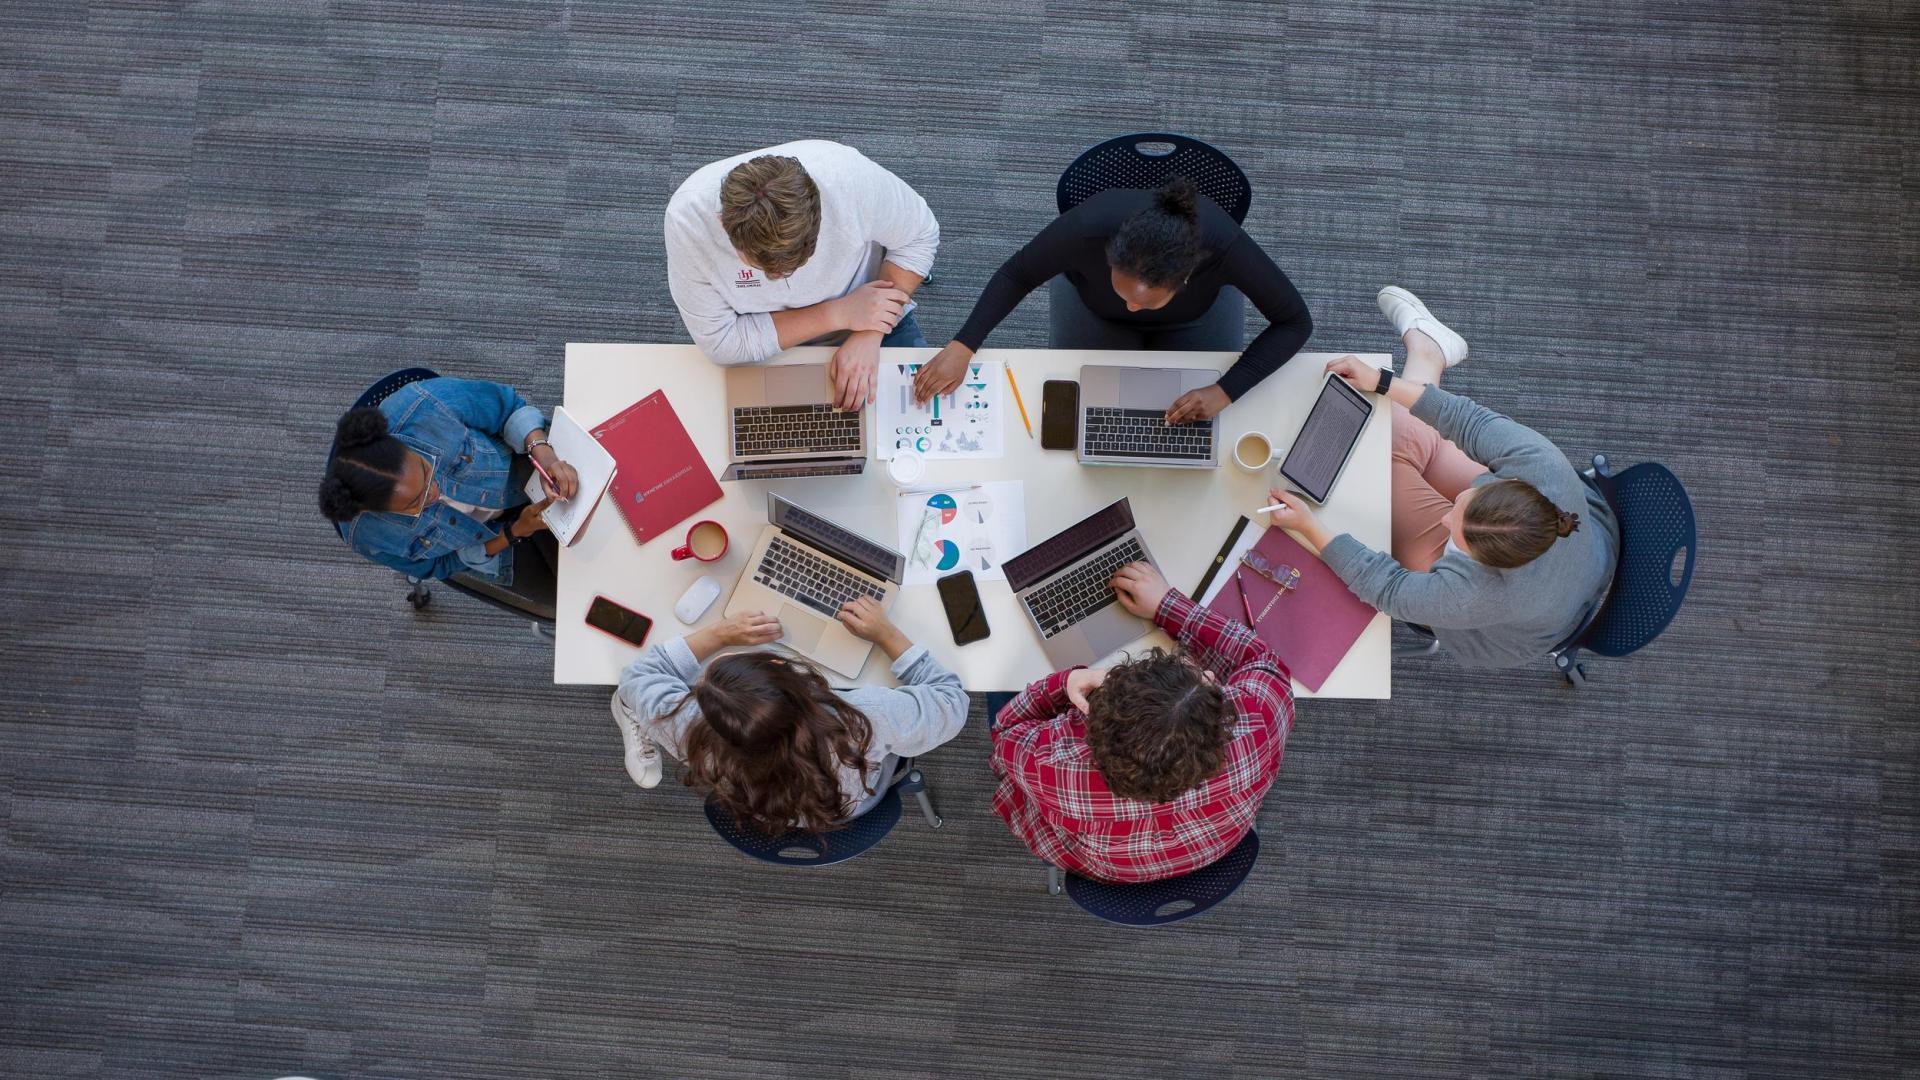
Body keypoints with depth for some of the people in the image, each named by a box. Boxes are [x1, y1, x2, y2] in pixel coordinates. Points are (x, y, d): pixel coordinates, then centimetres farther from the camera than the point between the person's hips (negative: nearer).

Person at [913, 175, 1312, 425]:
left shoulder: (1224, 245, -44)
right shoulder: (1088, 227, -43)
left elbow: (1295, 322, -30)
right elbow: (1017, 274, -25)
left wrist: (1224, 391, -42)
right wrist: (962, 346, -37)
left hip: (1200, 313, 0)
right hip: (1091, 306, 0)